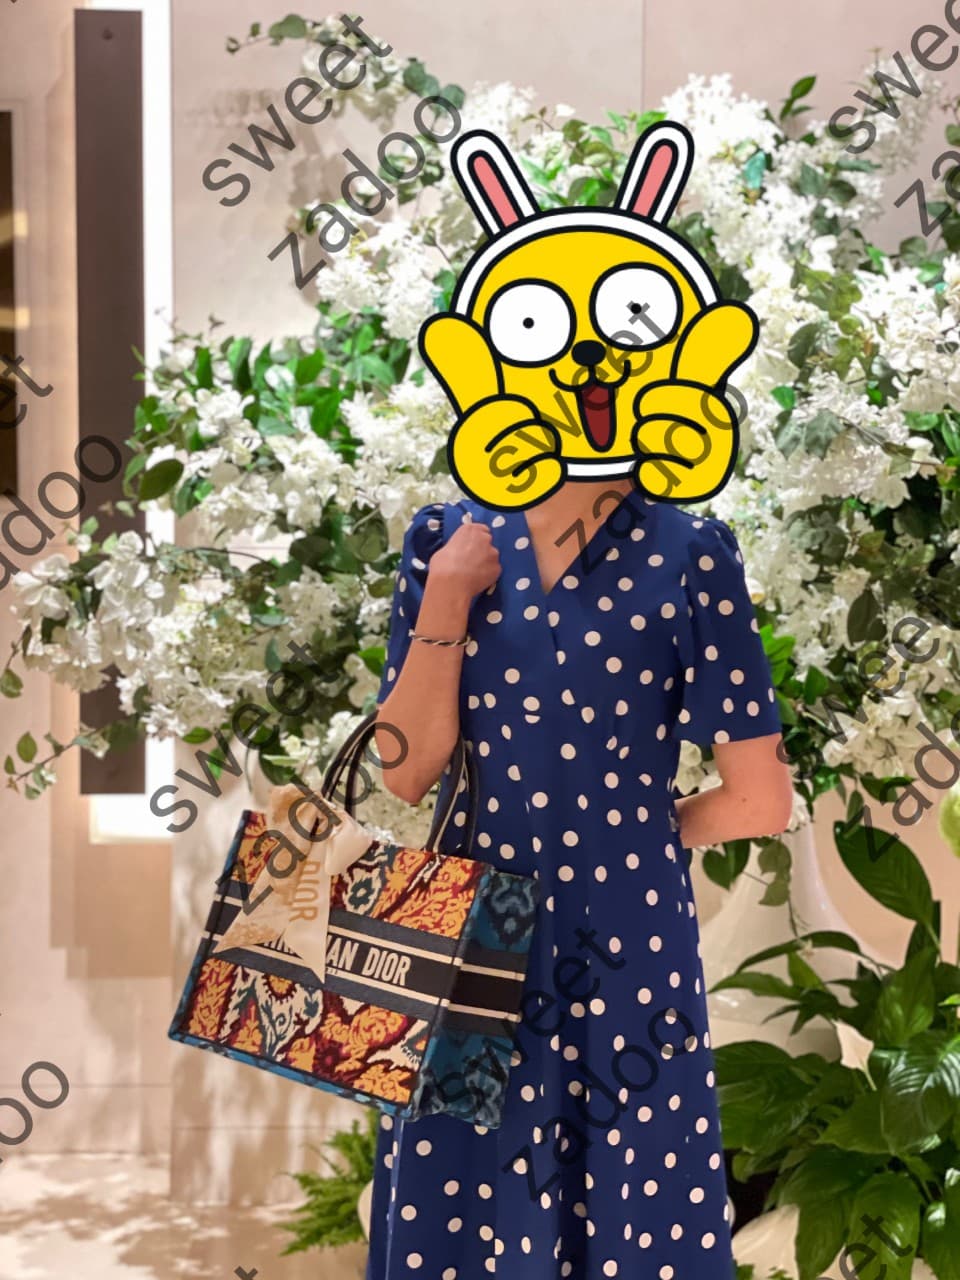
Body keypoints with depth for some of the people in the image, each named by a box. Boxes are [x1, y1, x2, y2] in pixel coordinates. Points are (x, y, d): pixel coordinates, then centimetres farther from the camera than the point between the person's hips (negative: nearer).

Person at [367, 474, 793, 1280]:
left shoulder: (687, 556, -6)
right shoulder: (448, 541, 3)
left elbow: (761, 801, -4)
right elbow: (408, 772, -6)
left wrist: (639, 832, 6)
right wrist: (446, 597, -12)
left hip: (623, 948, -2)